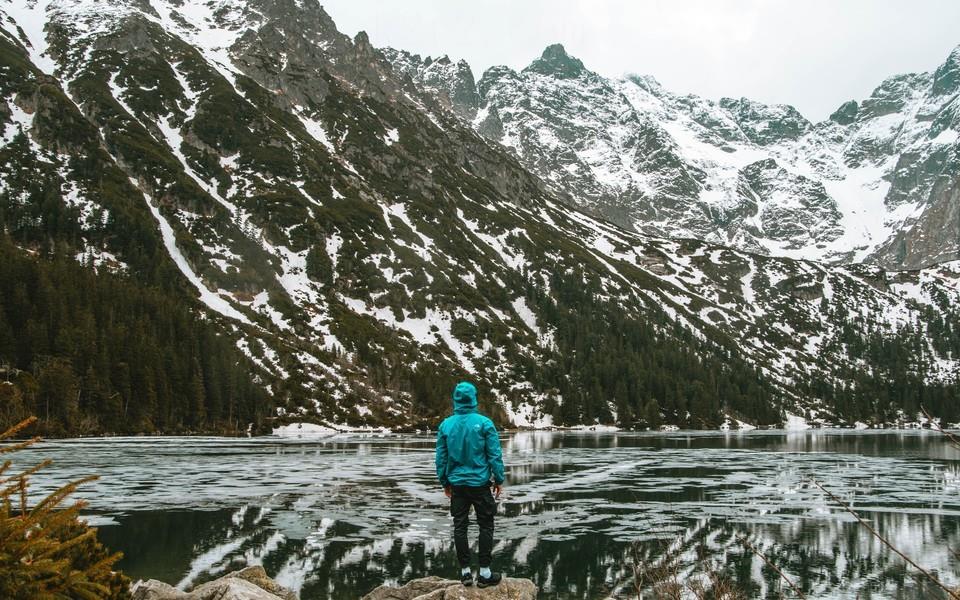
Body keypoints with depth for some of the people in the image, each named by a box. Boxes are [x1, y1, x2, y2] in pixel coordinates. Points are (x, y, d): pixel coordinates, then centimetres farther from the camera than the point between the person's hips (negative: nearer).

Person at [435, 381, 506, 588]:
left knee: (460, 526, 9)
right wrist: (499, 480, 1)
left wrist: (444, 482, 14)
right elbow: (495, 455, -9)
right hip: (480, 483, -3)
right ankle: (484, 573, 6)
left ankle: (465, 571, 12)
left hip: (457, 484, 3)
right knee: (485, 526, 6)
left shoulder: (445, 425, -1)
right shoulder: (484, 423, -10)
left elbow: (441, 457, 4)